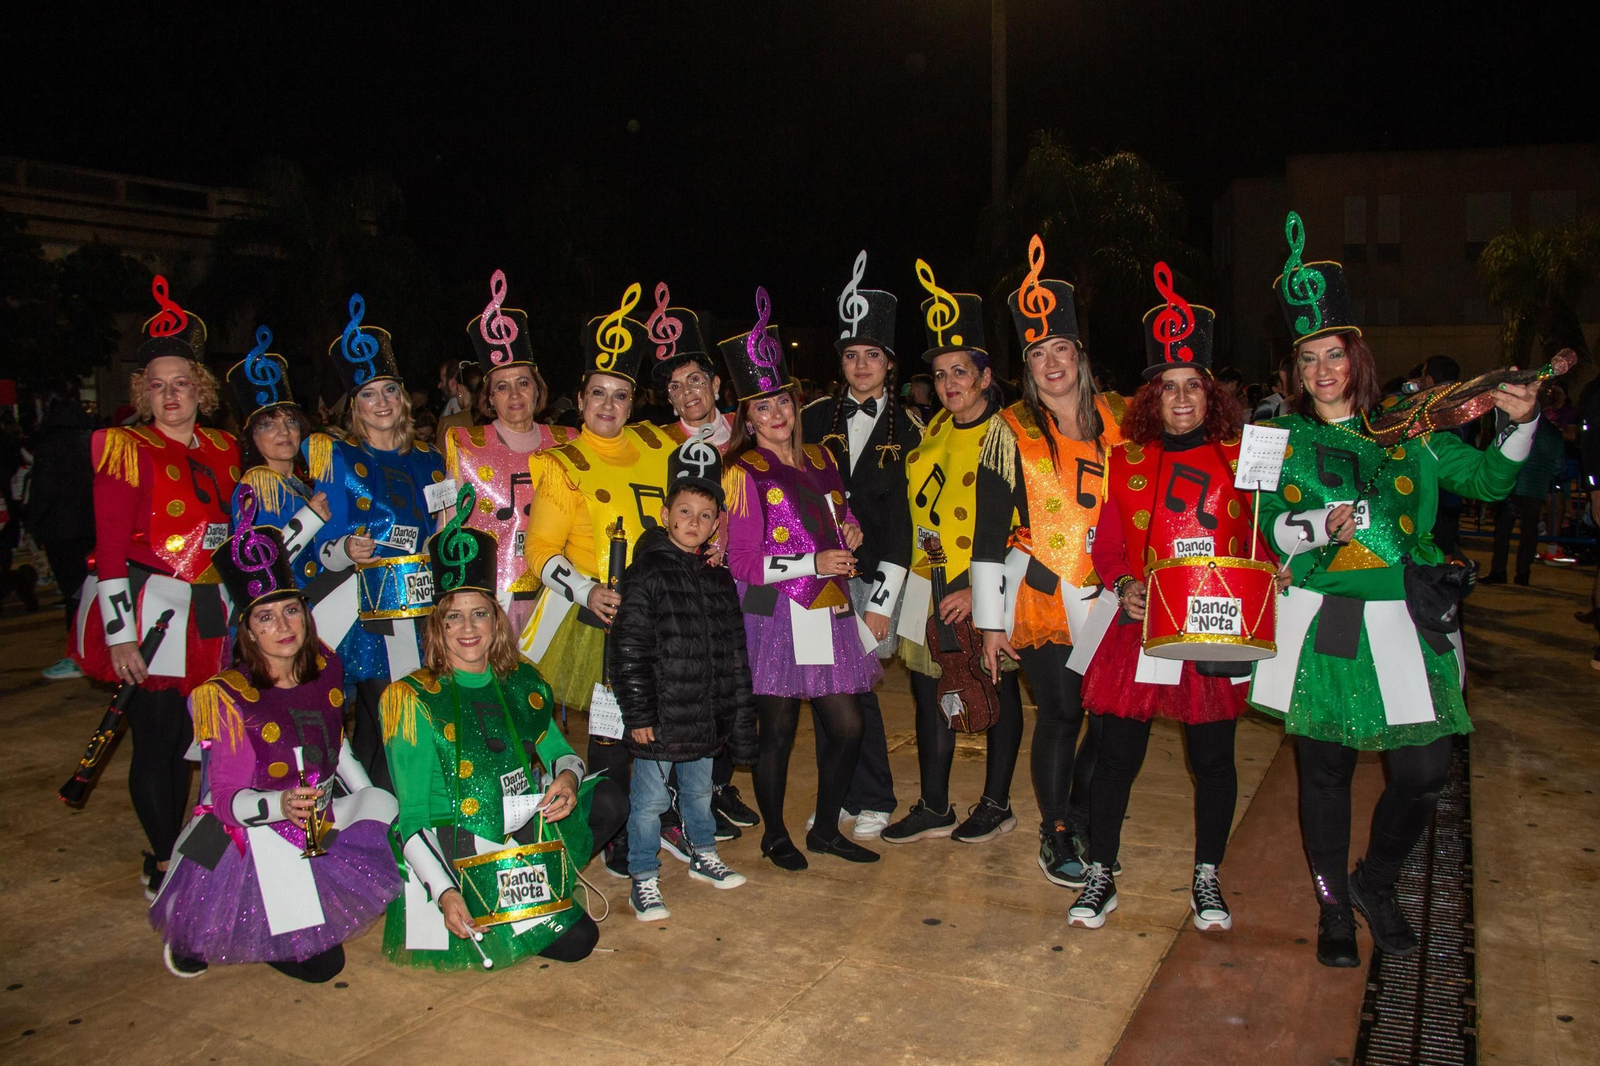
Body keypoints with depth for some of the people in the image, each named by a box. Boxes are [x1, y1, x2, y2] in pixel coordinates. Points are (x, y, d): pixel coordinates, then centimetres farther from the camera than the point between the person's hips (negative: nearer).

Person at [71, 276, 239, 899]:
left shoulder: (223, 450, 10)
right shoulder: (129, 451, -7)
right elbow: (111, 549, -10)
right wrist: (120, 634, -15)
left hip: (204, 614, 5)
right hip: (147, 610, -5)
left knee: (185, 736, 12)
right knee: (156, 738, 1)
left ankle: (174, 853, 27)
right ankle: (163, 865, 16)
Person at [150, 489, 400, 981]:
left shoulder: (325, 669, 0)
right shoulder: (226, 696, -15)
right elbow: (228, 797, -16)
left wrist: (373, 802, 17)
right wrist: (278, 805, -35)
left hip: (321, 825, 6)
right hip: (254, 835, -6)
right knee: (319, 966, -12)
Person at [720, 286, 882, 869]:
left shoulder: (820, 459, 13)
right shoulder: (743, 473, -6)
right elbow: (743, 564, -10)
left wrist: (849, 534, 4)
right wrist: (813, 563, -15)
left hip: (828, 613, 6)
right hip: (775, 619, -6)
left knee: (847, 727, 7)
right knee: (778, 730, 4)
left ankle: (825, 830, 27)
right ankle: (774, 834, 25)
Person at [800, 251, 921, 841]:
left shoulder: (906, 428, 3)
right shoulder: (816, 419, 8)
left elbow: (903, 517, -2)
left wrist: (882, 599, -7)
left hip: (873, 577, -2)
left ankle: (872, 801, 14)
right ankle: (838, 795, 18)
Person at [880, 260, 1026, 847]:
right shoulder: (935, 428, 9)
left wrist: (979, 590, -21)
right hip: (929, 584, 7)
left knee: (997, 693, 9)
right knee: (929, 692, 11)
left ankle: (996, 805, 25)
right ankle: (934, 807, 25)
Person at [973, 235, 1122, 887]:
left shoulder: (1115, 423, 7)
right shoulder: (1012, 430, -4)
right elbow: (990, 531, -6)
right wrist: (990, 621, -8)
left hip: (1108, 600, 4)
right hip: (1041, 599, -4)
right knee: (1062, 713, 1)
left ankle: (1080, 817, 29)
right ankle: (1054, 833, 20)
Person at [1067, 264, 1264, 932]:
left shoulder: (1240, 459, 6)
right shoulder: (1126, 460, 5)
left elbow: (1262, 544, 7)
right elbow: (1107, 543, 4)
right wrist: (1124, 586, -15)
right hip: (1140, 628, 0)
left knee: (1213, 757, 11)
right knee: (1118, 753, 3)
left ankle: (1207, 878, 29)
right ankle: (1101, 876, 19)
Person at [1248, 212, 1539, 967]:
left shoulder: (1407, 430, 9)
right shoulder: (1283, 439, 3)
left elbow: (1489, 481, 14)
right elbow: (1268, 525, -4)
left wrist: (1520, 424, -1)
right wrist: (1321, 525, -22)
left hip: (1404, 621, 2)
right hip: (1322, 625, -2)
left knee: (1425, 770, 0)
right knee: (1326, 769, 7)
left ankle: (1376, 883, 28)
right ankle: (1334, 905, 28)